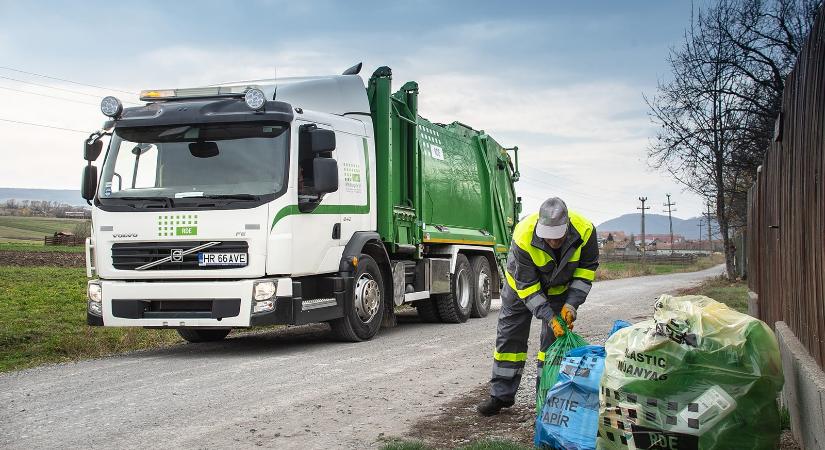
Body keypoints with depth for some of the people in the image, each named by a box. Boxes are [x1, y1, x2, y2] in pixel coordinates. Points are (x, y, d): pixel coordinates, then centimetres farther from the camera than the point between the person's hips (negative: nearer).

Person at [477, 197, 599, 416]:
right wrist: (549, 317, -36)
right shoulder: (523, 236, -40)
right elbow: (526, 285, -31)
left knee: (555, 338, -2)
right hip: (523, 284, -1)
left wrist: (571, 304, -23)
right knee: (510, 334, 1)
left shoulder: (584, 231, -32)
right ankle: (501, 394, 11)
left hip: (560, 286, 2)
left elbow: (586, 269, -14)